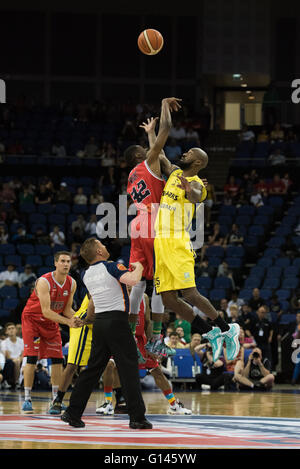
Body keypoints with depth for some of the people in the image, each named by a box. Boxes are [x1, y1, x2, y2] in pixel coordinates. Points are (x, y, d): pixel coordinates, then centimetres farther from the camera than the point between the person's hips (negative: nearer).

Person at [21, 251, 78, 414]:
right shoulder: (44, 282, -29)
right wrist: (67, 322, -37)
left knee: (57, 359, -1)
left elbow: (66, 309, 0)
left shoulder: (71, 284, -8)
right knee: (32, 358, -14)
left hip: (51, 322, 6)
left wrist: (77, 319, -21)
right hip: (32, 319, -6)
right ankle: (27, 399, -10)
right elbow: (45, 311, -32)